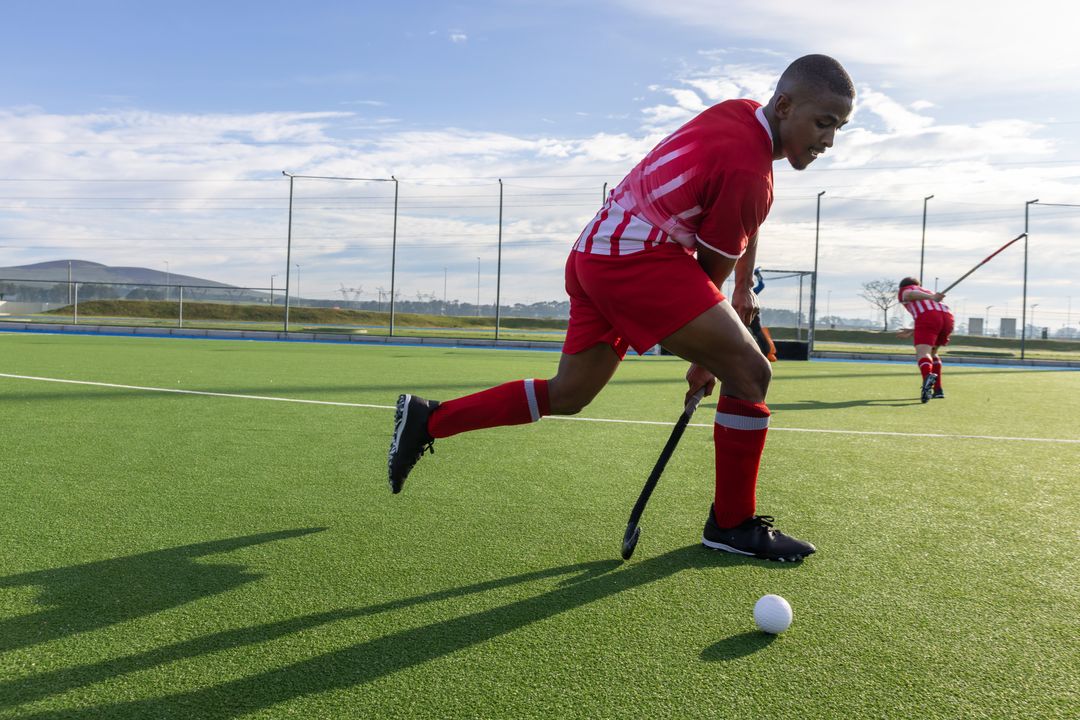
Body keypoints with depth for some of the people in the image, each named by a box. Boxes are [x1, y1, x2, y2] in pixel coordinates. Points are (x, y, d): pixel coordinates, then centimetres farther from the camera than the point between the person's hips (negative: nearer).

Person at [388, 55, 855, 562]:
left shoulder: (740, 113, 15)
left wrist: (743, 288, 26)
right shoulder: (748, 170, -14)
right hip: (637, 259, -10)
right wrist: (702, 355, 6)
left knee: (567, 395, 16)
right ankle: (733, 525, 4)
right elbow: (711, 269, -6)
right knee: (749, 372, -9)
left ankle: (427, 420, 22)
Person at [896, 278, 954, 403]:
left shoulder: (902, 291, 25)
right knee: (932, 352, 28)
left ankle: (928, 377, -54)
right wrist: (913, 332, 38)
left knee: (922, 353, -21)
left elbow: (911, 294, -2)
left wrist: (932, 298, -18)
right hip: (947, 317, 6)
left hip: (927, 317, -6)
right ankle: (938, 390, 26)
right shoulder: (928, 292, 41)